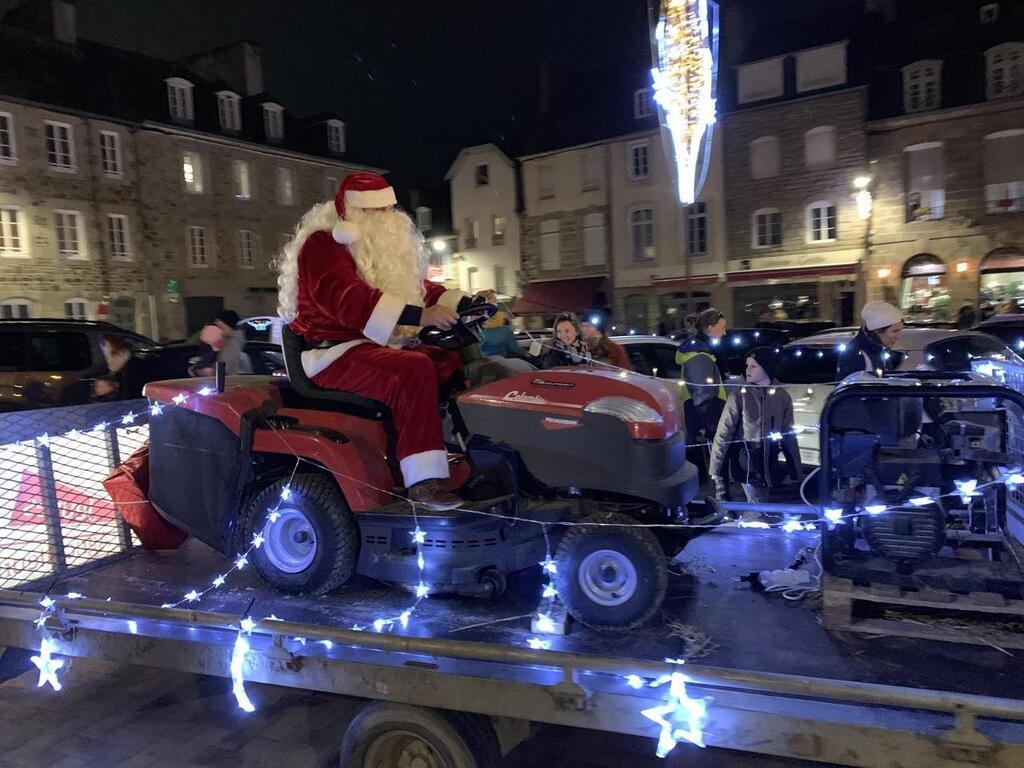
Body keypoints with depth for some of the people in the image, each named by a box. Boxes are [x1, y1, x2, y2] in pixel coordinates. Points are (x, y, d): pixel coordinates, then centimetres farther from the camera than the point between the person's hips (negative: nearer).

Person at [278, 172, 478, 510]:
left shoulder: (383, 246, 19)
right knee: (415, 371, -33)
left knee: (459, 362, -2)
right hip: (335, 355, -9)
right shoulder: (323, 244, -10)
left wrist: (468, 304, -2)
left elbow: (421, 289, 17)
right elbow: (349, 300, -28)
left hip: (382, 346, 9)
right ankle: (424, 479, -33)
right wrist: (419, 315, -39)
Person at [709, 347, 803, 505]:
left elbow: (789, 436, 9)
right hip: (748, 467, -3)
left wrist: (798, 474, 9)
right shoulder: (739, 396, -10)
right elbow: (722, 436, -12)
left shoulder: (782, 397, 1)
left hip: (771, 469, 4)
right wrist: (715, 474, -18)